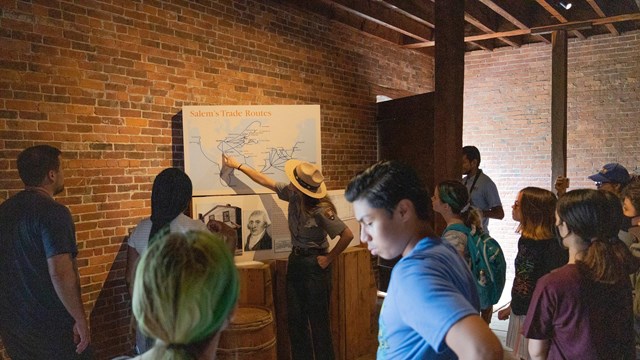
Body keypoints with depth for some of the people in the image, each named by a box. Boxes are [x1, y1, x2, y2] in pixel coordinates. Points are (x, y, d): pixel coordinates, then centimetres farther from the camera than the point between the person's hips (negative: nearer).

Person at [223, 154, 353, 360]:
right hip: (295, 260, 7)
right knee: (295, 318, 13)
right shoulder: (292, 194, -3)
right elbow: (266, 181, 9)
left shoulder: (321, 210, -22)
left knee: (318, 320, 0)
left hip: (314, 264, -7)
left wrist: (329, 259, -14)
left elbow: (347, 235, -22)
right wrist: (238, 166, 14)